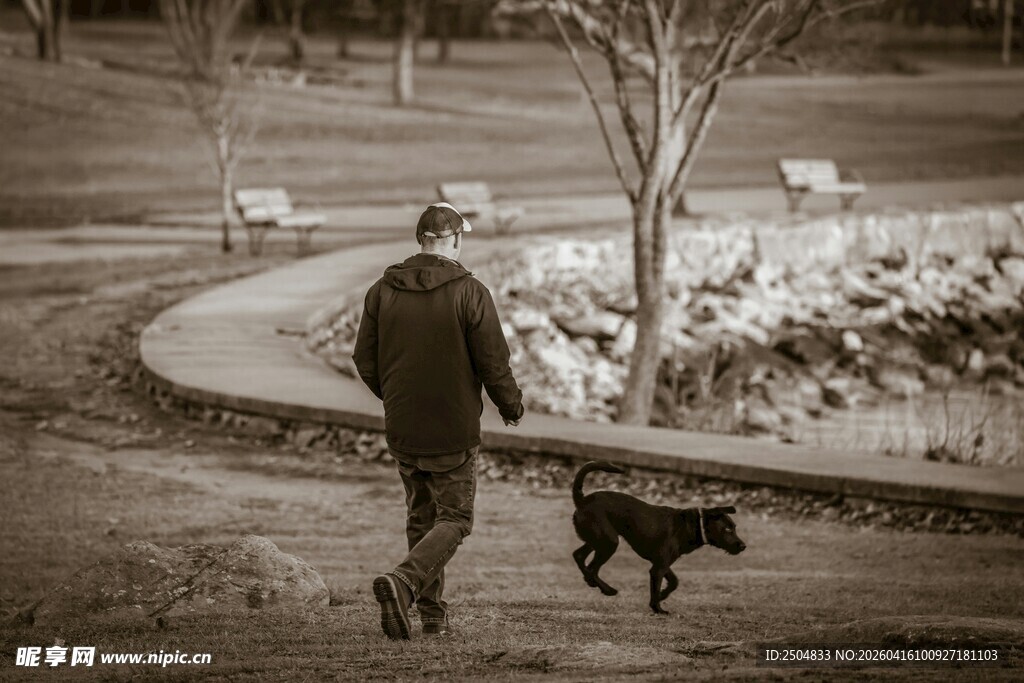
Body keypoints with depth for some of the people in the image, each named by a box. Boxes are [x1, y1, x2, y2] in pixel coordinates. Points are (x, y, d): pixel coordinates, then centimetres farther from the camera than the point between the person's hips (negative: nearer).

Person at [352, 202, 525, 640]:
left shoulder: (383, 290, -1)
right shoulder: (469, 292, -13)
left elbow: (365, 361, 4)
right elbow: (494, 362, -11)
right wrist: (511, 406, 8)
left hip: (401, 429, 4)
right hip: (453, 431, -4)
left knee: (421, 517, 18)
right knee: (454, 520, 4)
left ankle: (433, 614, 19)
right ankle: (403, 581, -21)